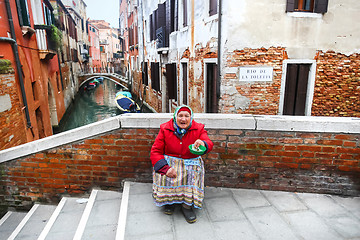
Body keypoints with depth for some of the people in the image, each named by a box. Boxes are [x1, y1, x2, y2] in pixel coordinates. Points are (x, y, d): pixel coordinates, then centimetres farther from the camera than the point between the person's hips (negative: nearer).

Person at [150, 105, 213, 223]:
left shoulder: (198, 129, -2)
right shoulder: (165, 129, -5)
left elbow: (210, 144, -16)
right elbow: (155, 152, -7)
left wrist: (203, 144, -44)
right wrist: (165, 168, -25)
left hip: (191, 162, 0)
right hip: (169, 161, 0)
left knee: (193, 174, -29)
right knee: (163, 174, -28)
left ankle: (187, 206, -10)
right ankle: (169, 200, -1)